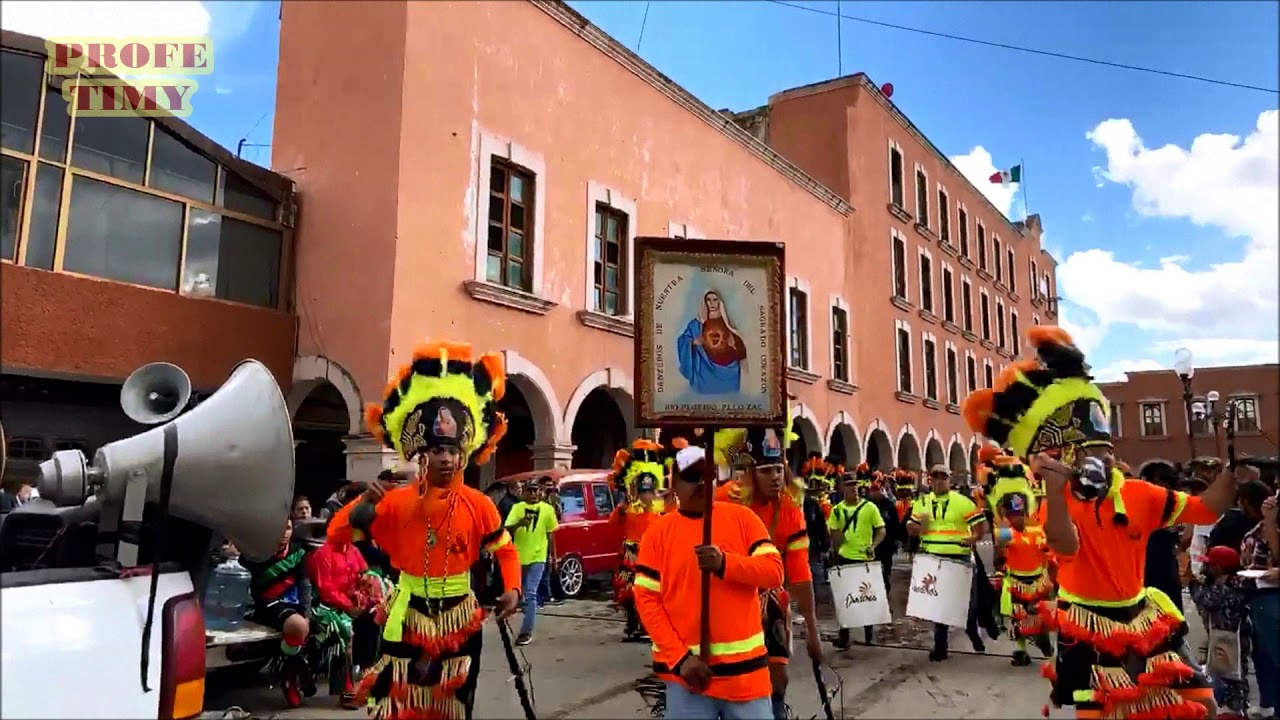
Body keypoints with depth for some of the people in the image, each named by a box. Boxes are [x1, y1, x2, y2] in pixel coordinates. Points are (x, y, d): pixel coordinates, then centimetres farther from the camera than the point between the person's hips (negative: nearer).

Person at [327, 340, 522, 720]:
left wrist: (512, 589, -15)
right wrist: (362, 506, -27)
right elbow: (336, 534, -8)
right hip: (408, 619, -1)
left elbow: (505, 550, 1)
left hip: (458, 620, 1)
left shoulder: (477, 504, -8)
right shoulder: (396, 502, -9)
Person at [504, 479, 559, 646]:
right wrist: (519, 523, -29)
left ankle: (526, 632, -6)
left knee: (530, 594, -9)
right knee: (517, 592, 20)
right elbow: (507, 530, -10)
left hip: (537, 557, -3)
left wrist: (554, 556, 8)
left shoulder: (547, 509, -3)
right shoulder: (517, 508, -1)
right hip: (518, 556, 3)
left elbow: (551, 535, 5)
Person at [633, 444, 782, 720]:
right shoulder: (659, 531, 0)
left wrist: (725, 564, -19)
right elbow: (646, 599, -2)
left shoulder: (743, 518, 3)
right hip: (688, 667, -1)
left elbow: (774, 571, -3)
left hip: (745, 665, 1)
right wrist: (679, 657, -10)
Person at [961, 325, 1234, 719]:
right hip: (1088, 630, -5)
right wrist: (1055, 489, -56)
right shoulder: (1058, 505, -17)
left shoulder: (1137, 494, -1)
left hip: (1141, 618, 5)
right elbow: (1066, 546, -40)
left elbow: (1205, 509, 5)